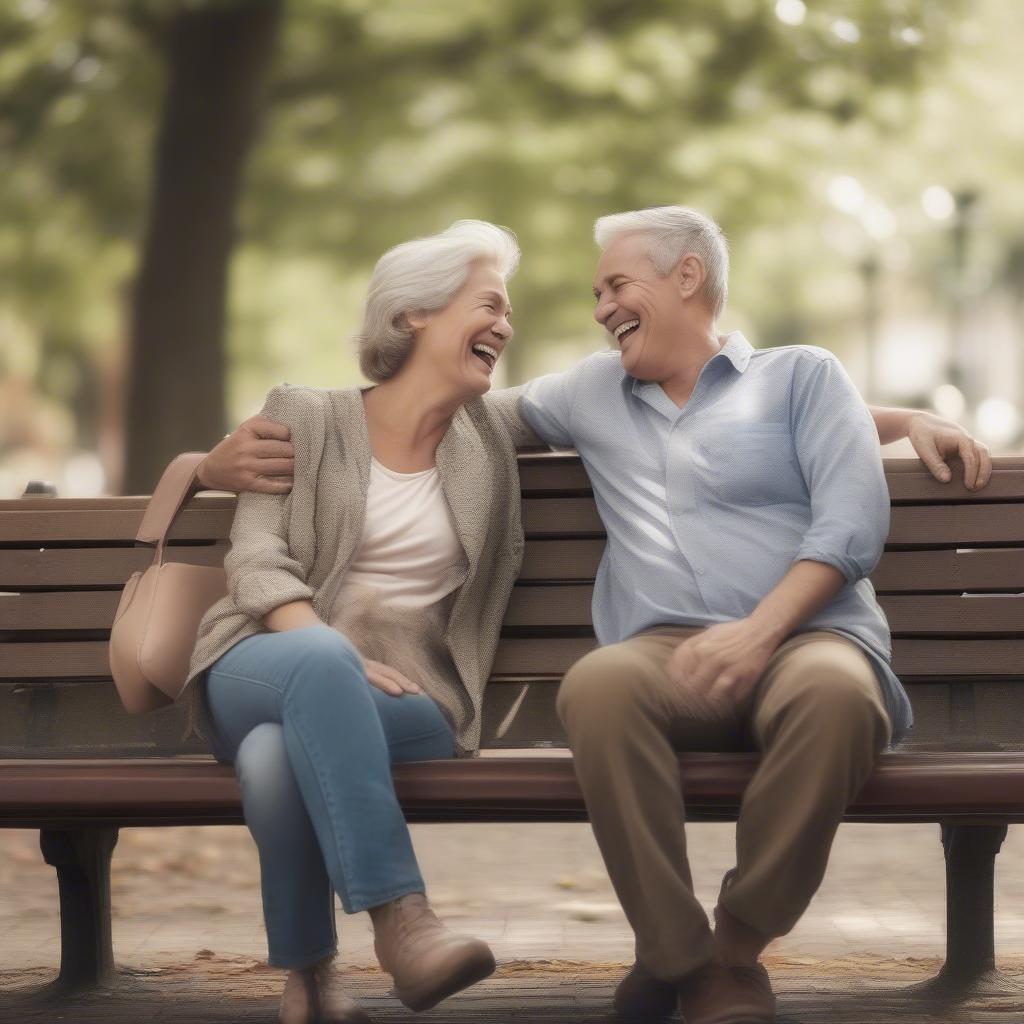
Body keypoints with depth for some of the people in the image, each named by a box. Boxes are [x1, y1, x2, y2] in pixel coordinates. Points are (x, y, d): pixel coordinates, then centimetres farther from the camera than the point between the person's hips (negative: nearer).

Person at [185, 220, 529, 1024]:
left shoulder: (489, 435, 14)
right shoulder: (303, 417, 4)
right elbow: (256, 563, -7)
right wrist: (336, 655, -23)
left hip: (404, 695, 1)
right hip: (263, 668, -1)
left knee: (277, 753, -37)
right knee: (318, 660, -42)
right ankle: (403, 923, -45)